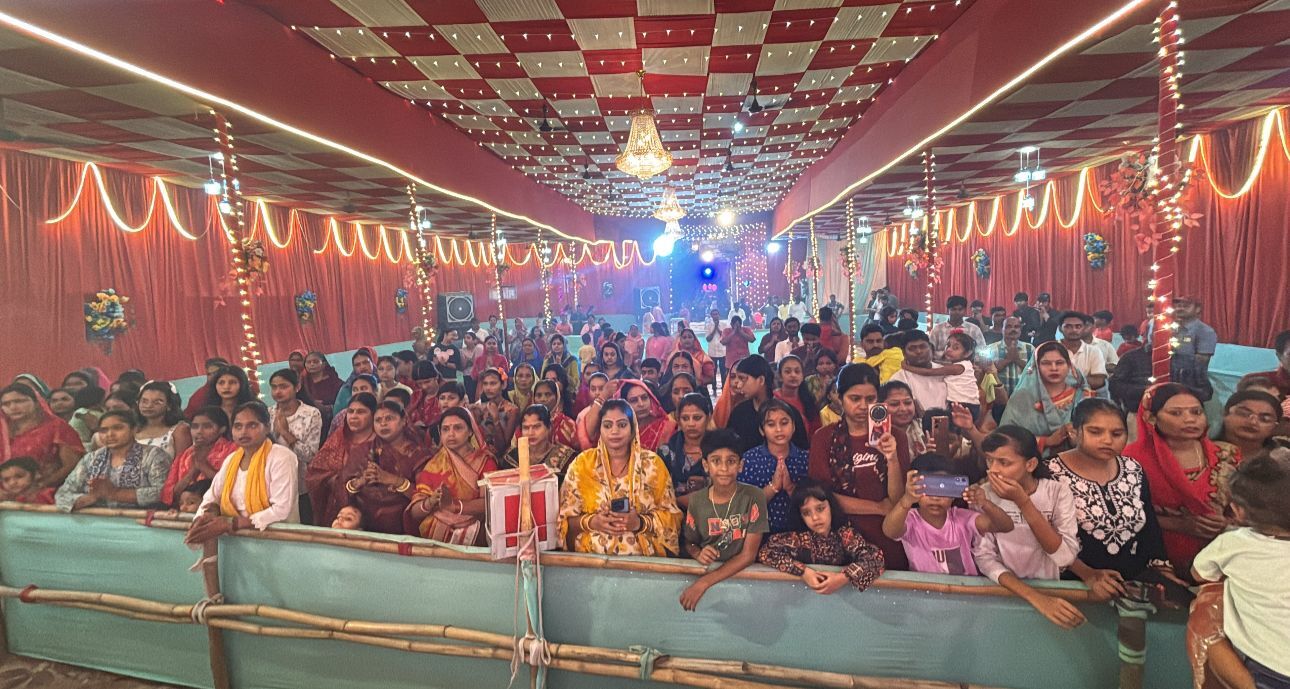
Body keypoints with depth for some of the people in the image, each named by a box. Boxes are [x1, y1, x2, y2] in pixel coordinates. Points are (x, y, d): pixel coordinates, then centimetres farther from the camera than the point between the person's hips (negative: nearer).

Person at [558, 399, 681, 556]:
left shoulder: (652, 464, 3)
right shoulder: (582, 463, 3)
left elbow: (671, 516, 2)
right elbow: (565, 518, 5)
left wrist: (640, 523, -13)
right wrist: (591, 522, -13)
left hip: (644, 557, -1)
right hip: (591, 557, 2)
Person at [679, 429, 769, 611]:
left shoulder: (753, 496, -11)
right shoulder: (696, 500, -2)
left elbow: (748, 555, -12)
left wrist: (704, 582, -19)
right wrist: (698, 553, -13)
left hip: (742, 572, -1)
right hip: (706, 568, 1)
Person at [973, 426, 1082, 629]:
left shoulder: (1058, 492, -7)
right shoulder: (983, 495, -8)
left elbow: (1066, 557, -16)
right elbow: (984, 557, -13)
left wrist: (1023, 502, -23)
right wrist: (1034, 596, -24)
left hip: (1051, 590, 0)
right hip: (1006, 591, 0)